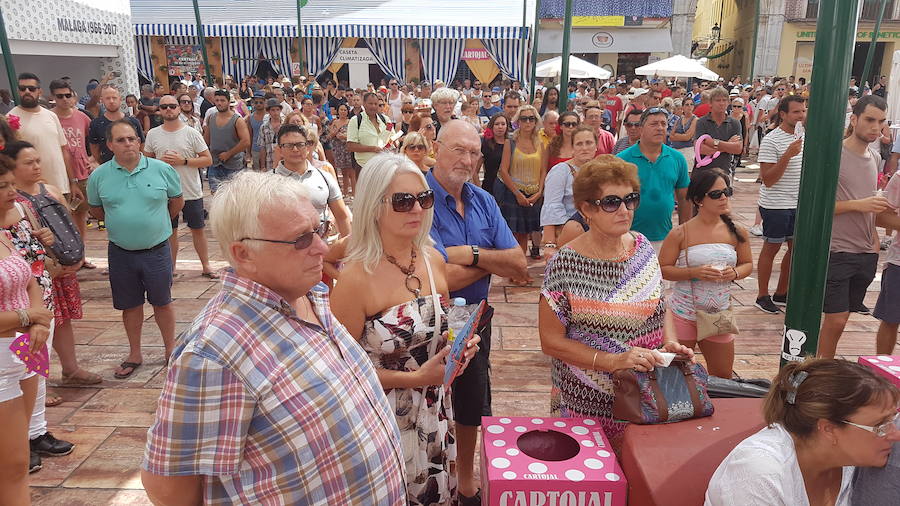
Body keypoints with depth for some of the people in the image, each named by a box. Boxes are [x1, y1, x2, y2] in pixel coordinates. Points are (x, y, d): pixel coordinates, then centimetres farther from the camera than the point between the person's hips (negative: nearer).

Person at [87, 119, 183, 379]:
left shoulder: (162, 170, -7)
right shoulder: (99, 176, -3)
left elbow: (177, 201, 7)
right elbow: (96, 209, 13)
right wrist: (120, 222, 9)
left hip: (157, 250, -1)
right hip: (121, 252, 2)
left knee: (162, 302, 12)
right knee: (130, 305, 14)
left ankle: (171, 349, 28)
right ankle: (135, 355, 30)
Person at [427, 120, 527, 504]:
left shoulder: (484, 201, 0)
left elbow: (519, 267, -7)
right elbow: (445, 278, -28)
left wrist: (472, 254, -23)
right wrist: (493, 259, -13)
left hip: (476, 324, 6)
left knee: (472, 409, 21)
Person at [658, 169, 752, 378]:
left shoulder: (737, 233, -1)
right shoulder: (681, 234, -12)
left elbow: (747, 264, 11)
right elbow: (662, 269, -10)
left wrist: (735, 273, -11)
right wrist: (693, 273, -24)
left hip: (720, 314, 4)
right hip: (682, 314, -3)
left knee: (723, 375, 17)